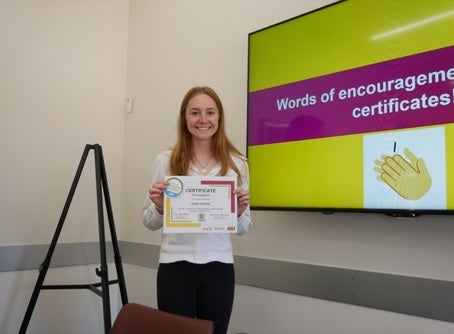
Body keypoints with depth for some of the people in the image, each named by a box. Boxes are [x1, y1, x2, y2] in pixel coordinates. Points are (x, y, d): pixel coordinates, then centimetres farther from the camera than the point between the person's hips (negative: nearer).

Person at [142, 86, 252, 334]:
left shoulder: (237, 164, 3)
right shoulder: (164, 161, 0)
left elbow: (243, 228, 8)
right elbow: (149, 223, 6)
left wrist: (239, 211, -13)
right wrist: (159, 206, -15)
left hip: (219, 267, 1)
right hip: (175, 266, -1)